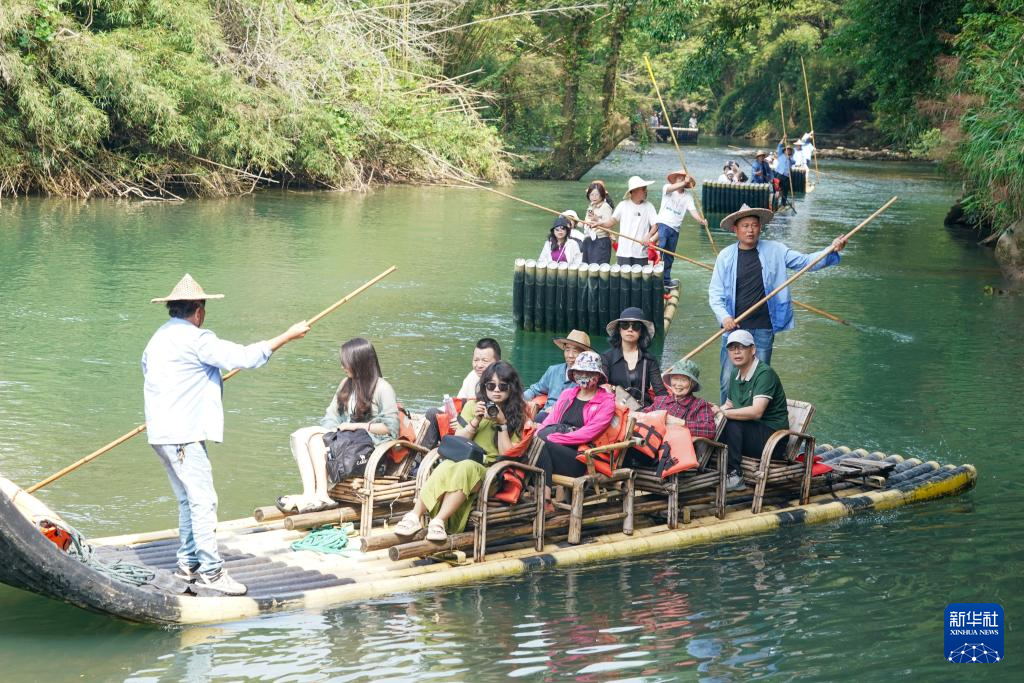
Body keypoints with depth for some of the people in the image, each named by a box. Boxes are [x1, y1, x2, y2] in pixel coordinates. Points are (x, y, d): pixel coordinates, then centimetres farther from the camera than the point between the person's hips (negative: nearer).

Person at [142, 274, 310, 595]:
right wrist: (288, 336, -9)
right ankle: (211, 571, -10)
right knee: (203, 500, -9)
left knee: (188, 499, 16)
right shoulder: (195, 339, -12)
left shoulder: (158, 339, 18)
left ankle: (187, 563, 20)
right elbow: (245, 357, -17)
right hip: (183, 435, -10)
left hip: (162, 433, 10)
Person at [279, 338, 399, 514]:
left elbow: (391, 427, -9)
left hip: (370, 444, -8)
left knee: (315, 437, -26)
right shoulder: (346, 384, 21)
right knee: (299, 436, -17)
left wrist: (357, 426, -11)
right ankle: (310, 495, -36)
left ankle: (321, 494, -34)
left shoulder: (382, 388, -3)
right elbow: (331, 415, 17)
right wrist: (333, 430, -5)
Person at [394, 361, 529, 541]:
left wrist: (502, 424, -9)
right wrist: (476, 421, -4)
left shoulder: (517, 416, 11)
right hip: (463, 460, 2)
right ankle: (415, 516, -45)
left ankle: (439, 521, -49)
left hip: (490, 472, -2)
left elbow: (507, 455, 0)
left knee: (466, 468, -38)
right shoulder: (473, 406, 17)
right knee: (446, 468, -36)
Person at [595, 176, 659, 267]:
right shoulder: (623, 205, 5)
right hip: (624, 252, 0)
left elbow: (655, 225, -3)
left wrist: (648, 236, -21)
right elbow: (612, 221, 10)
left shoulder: (648, 206, 3)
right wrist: (599, 224, -8)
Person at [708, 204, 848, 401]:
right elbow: (715, 292, 1)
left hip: (764, 329, 1)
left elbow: (805, 261, 1)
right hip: (734, 327, -1)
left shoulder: (774, 251, 3)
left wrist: (831, 250, -15)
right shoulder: (726, 256, 0)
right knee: (728, 382, -1)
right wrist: (724, 316, -15)